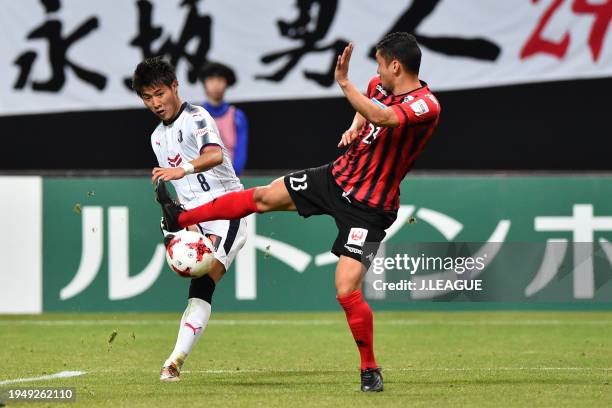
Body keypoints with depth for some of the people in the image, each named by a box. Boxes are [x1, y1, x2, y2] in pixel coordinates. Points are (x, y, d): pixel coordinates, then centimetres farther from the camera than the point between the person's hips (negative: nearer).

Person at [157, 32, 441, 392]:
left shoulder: (426, 105, -26)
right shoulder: (379, 85, -2)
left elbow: (381, 117, -46)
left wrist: (344, 82, -45)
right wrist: (354, 128, 6)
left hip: (367, 209, -7)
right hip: (337, 176, 7)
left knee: (347, 292, -14)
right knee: (264, 196, 13)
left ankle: (370, 369, 8)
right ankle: (181, 218, 32)